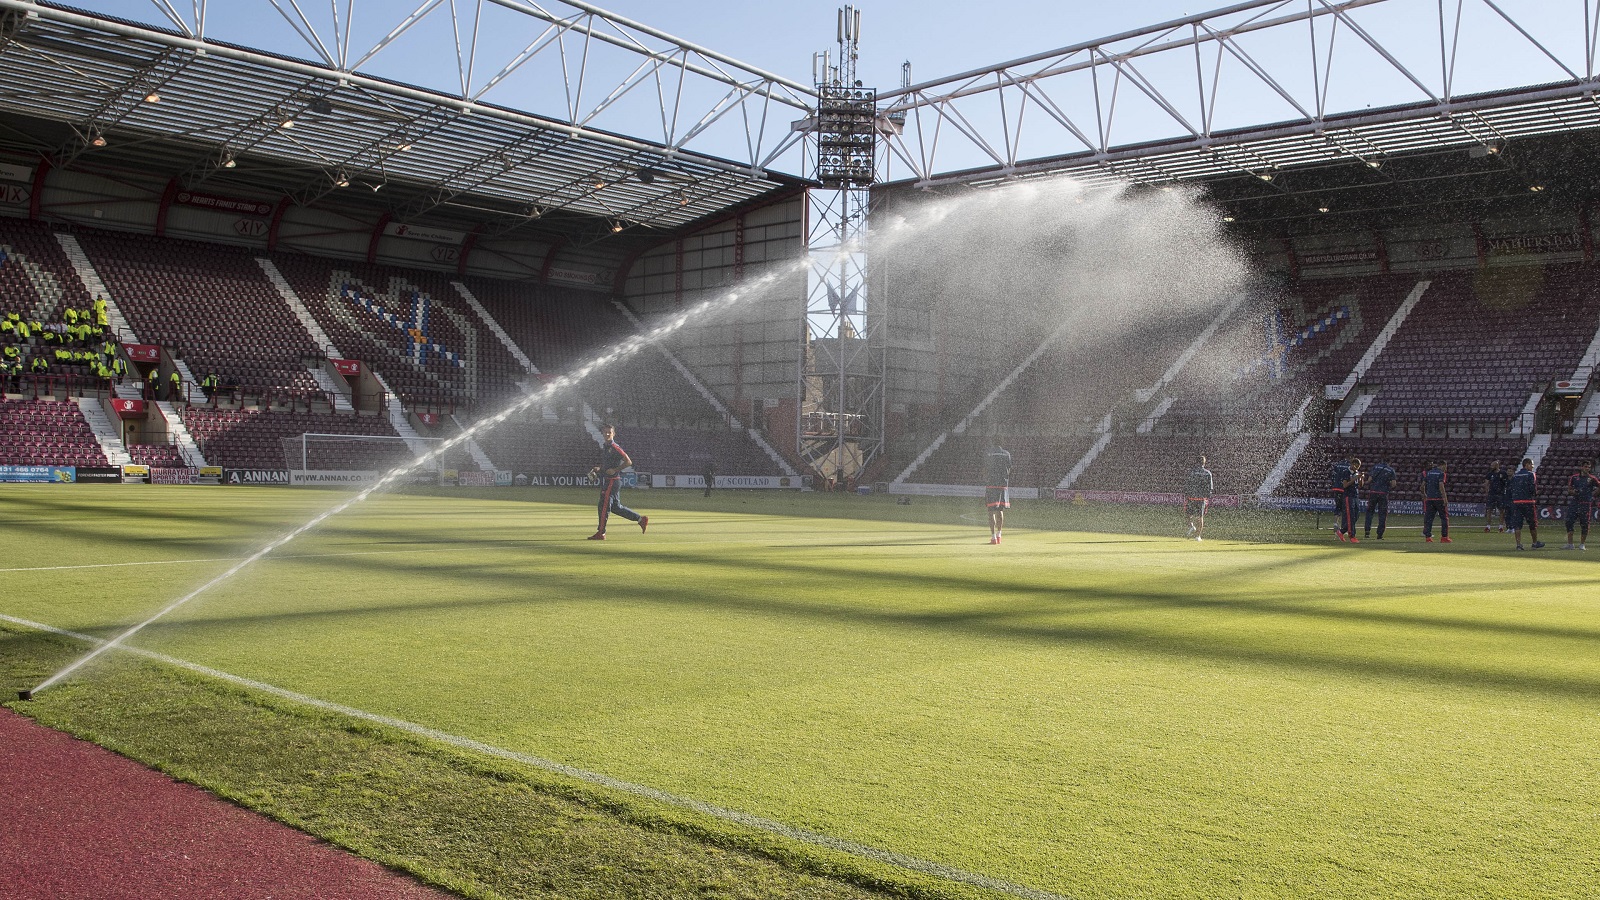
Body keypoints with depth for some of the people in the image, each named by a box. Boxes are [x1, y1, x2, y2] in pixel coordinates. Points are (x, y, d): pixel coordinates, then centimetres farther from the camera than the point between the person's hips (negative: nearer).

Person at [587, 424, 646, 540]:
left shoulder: (615, 448, -12)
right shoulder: (605, 448, 16)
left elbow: (628, 462, -17)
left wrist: (615, 470, -19)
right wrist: (597, 469, 11)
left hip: (613, 480, -10)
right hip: (607, 480, 10)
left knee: (604, 505, -7)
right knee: (615, 507, 13)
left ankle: (601, 533, -1)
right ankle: (641, 519, 19)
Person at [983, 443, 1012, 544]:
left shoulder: (987, 454, -2)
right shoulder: (1007, 454, 7)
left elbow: (985, 471, -1)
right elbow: (1009, 470, 7)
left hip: (991, 485, -3)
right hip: (1004, 485, 3)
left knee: (992, 511, -3)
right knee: (1000, 511, 16)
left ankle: (993, 537, -9)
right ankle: (998, 535, 19)